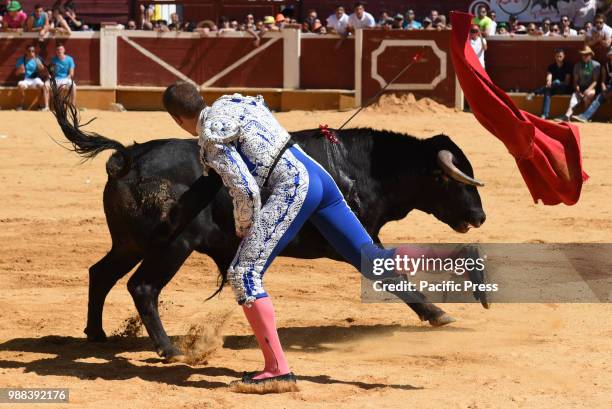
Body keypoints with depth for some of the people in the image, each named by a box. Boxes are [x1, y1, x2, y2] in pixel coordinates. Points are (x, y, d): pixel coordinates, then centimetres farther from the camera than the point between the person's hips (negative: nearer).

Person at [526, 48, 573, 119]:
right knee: (547, 92, -35)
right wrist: (548, 82, -36)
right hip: (554, 89, 2)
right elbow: (549, 78, -10)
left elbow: (567, 81, -8)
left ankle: (534, 93, -39)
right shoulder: (551, 67, 6)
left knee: (556, 82, -36)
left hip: (565, 89, -2)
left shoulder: (568, 66, -2)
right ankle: (544, 115, -49)